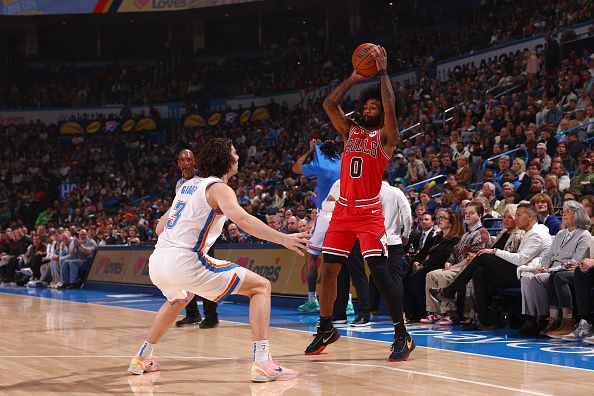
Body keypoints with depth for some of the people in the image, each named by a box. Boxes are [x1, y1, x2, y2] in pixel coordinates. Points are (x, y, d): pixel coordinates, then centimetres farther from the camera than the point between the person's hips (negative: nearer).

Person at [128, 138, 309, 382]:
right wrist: (283, 238, -26)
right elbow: (242, 220, -21)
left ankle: (142, 358, 44)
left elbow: (160, 227, 30)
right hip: (185, 262, -8)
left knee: (179, 298, 42)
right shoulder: (218, 188, -1)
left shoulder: (189, 185, 22)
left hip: (156, 262, 8)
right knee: (260, 286, -1)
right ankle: (262, 363, -15)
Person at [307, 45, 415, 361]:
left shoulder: (386, 137, -2)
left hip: (369, 212, -6)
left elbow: (390, 107, -18)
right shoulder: (350, 132, 13)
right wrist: (353, 78, 5)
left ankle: (402, 336, -10)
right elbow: (329, 104, 5)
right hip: (343, 210, 6)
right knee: (328, 269, 6)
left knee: (380, 272, -15)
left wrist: (383, 72, -13)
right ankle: (325, 329, 22)